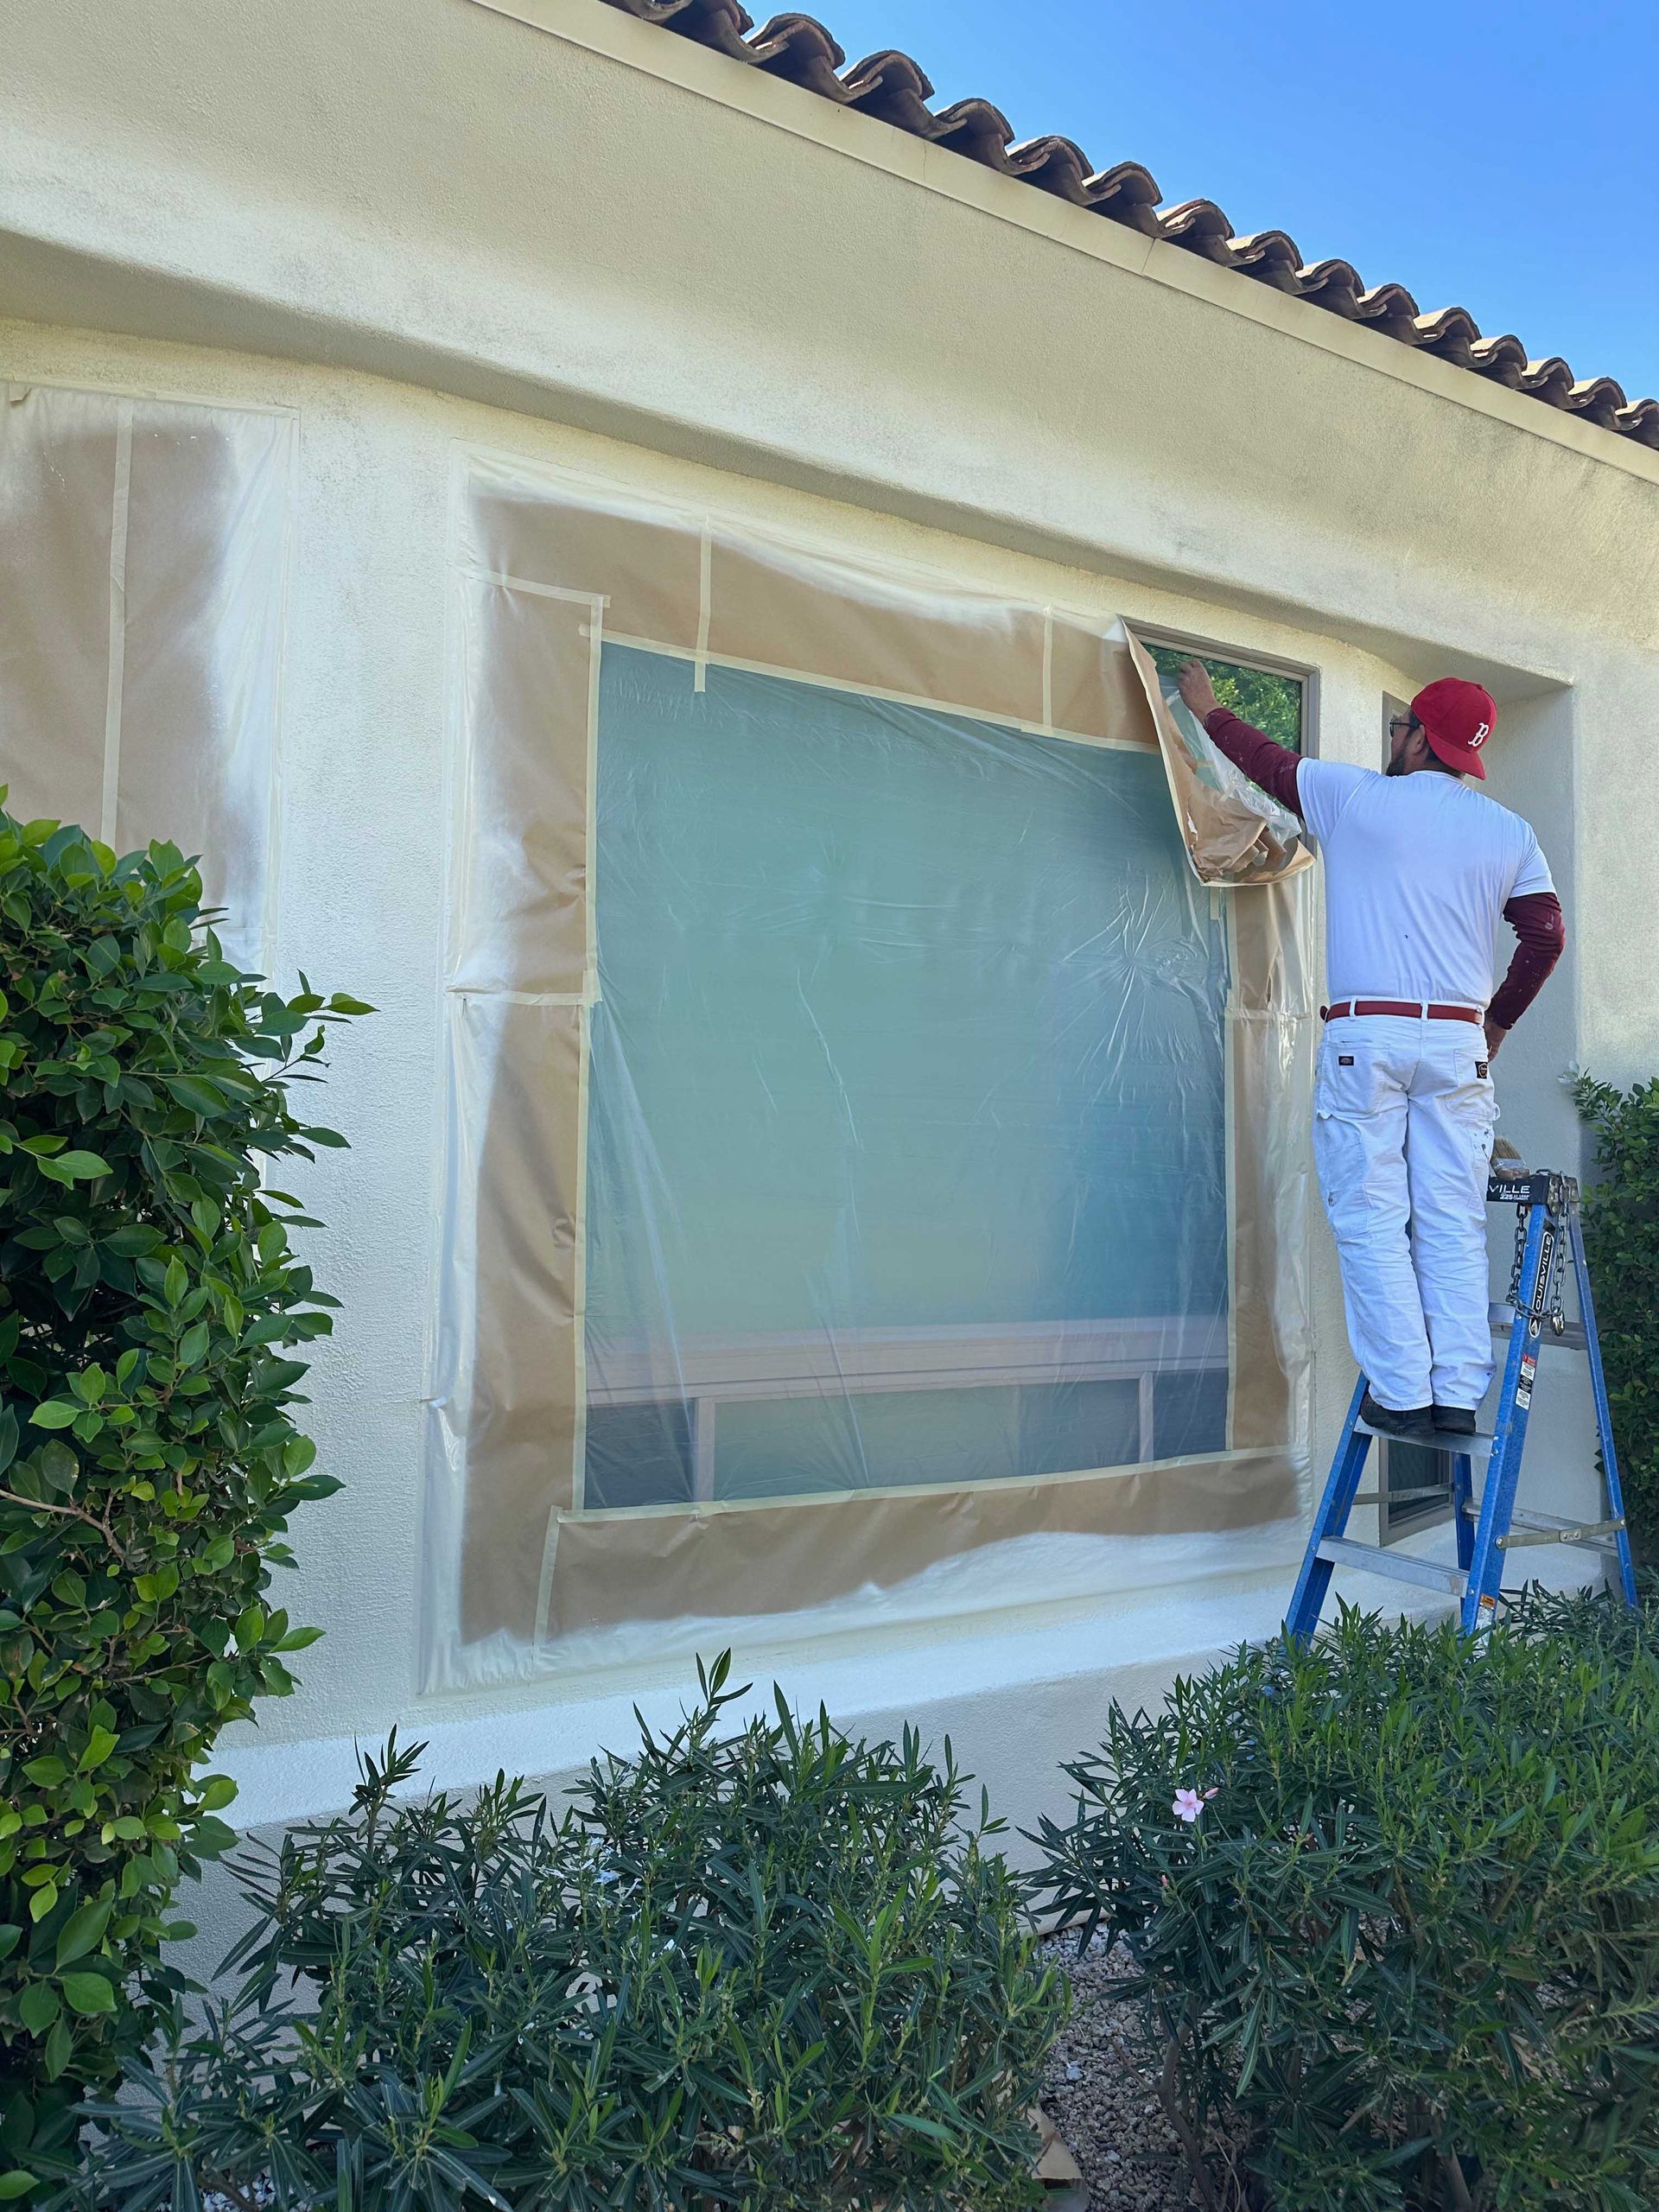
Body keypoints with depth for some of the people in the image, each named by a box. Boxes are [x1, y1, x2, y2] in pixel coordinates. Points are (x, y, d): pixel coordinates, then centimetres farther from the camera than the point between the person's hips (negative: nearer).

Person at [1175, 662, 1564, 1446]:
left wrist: (1208, 708, 33)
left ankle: (1402, 1396, -3)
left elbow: (1268, 761, 15)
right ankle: (1458, 1399, 6)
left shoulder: (1354, 796, 1)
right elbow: (1546, 935, 8)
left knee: (1372, 1223, -1)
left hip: (1365, 1036, -3)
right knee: (1454, 1227, 5)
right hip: (1458, 1043, 4)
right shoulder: (1510, 831, 11)